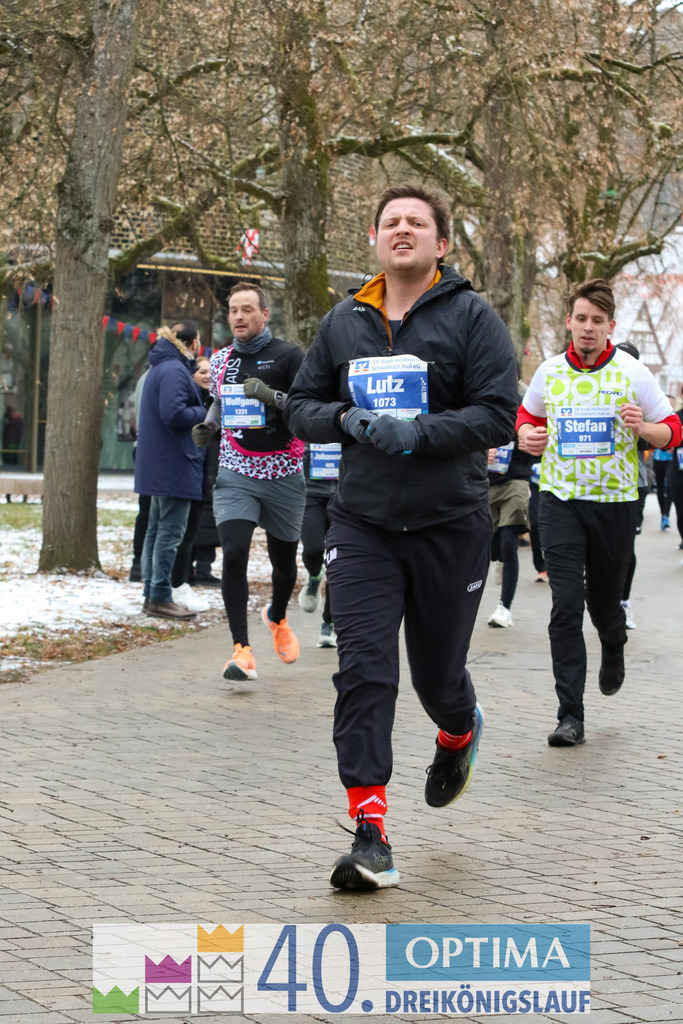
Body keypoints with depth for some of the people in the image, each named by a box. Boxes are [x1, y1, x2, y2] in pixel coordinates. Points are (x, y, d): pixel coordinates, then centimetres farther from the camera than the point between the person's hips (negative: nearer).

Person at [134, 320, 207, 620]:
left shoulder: (161, 368, 16)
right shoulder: (174, 371, -16)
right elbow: (174, 414, -25)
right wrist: (204, 412, -10)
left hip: (157, 465, 11)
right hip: (173, 464, -11)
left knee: (157, 529, 14)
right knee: (170, 531, -6)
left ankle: (152, 594, 20)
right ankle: (160, 598, -4)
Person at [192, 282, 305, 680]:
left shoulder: (288, 356, -5)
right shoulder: (221, 359, 9)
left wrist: (272, 396, -25)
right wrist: (208, 426, 6)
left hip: (283, 475, -2)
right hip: (235, 474, 2)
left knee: (284, 561, 11)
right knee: (234, 554, -17)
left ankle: (278, 617, 45)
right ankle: (242, 650, -15)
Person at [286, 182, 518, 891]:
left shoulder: (471, 317, -3)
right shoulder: (343, 323, 9)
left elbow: (498, 415, -10)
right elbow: (301, 406, 14)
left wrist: (418, 432, -23)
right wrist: (346, 419, -8)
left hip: (451, 523, -2)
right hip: (361, 524, 2)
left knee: (437, 674, 11)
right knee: (363, 671, -10)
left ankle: (459, 733, 49)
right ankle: (370, 836, -10)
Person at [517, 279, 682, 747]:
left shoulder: (633, 374, -4)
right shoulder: (549, 372, 3)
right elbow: (528, 413, 22)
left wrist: (642, 428, -19)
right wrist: (526, 434, -1)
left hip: (615, 502, -1)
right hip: (561, 499, 1)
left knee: (604, 603, 11)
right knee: (566, 607, -10)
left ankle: (614, 648, 49)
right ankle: (571, 717, -8)